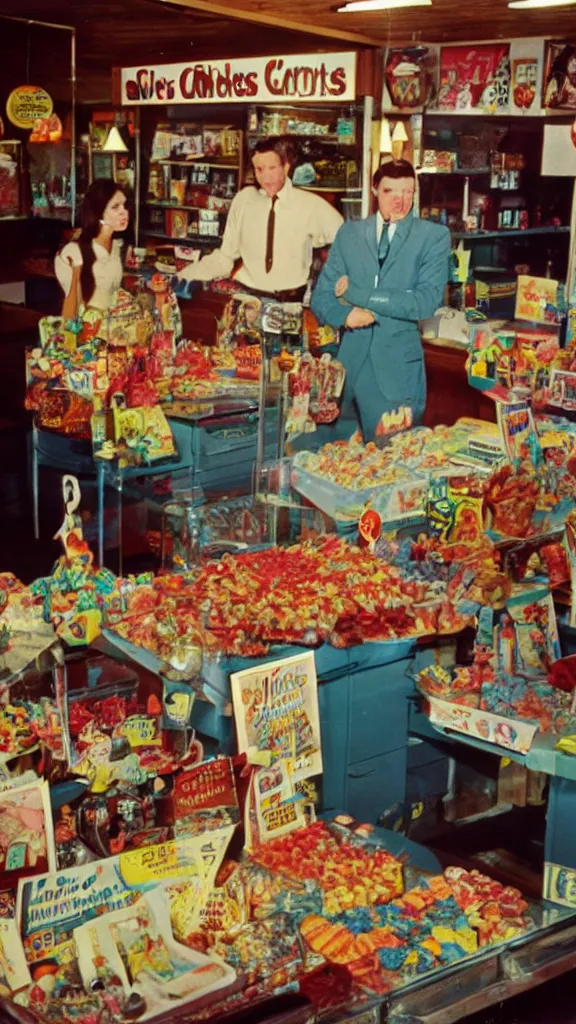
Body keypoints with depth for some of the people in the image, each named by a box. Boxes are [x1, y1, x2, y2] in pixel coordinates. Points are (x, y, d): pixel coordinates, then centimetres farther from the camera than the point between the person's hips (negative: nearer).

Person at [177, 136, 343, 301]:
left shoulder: (311, 205, -3)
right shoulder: (243, 200, 4)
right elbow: (225, 256, 8)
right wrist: (186, 275, -3)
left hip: (291, 301, -1)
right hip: (246, 295, 1)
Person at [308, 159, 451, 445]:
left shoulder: (434, 236, 1)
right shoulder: (349, 233, 11)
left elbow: (427, 301, -11)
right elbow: (321, 297, 9)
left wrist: (356, 293, -12)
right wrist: (345, 314, -15)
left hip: (396, 368, -3)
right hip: (347, 361, 3)